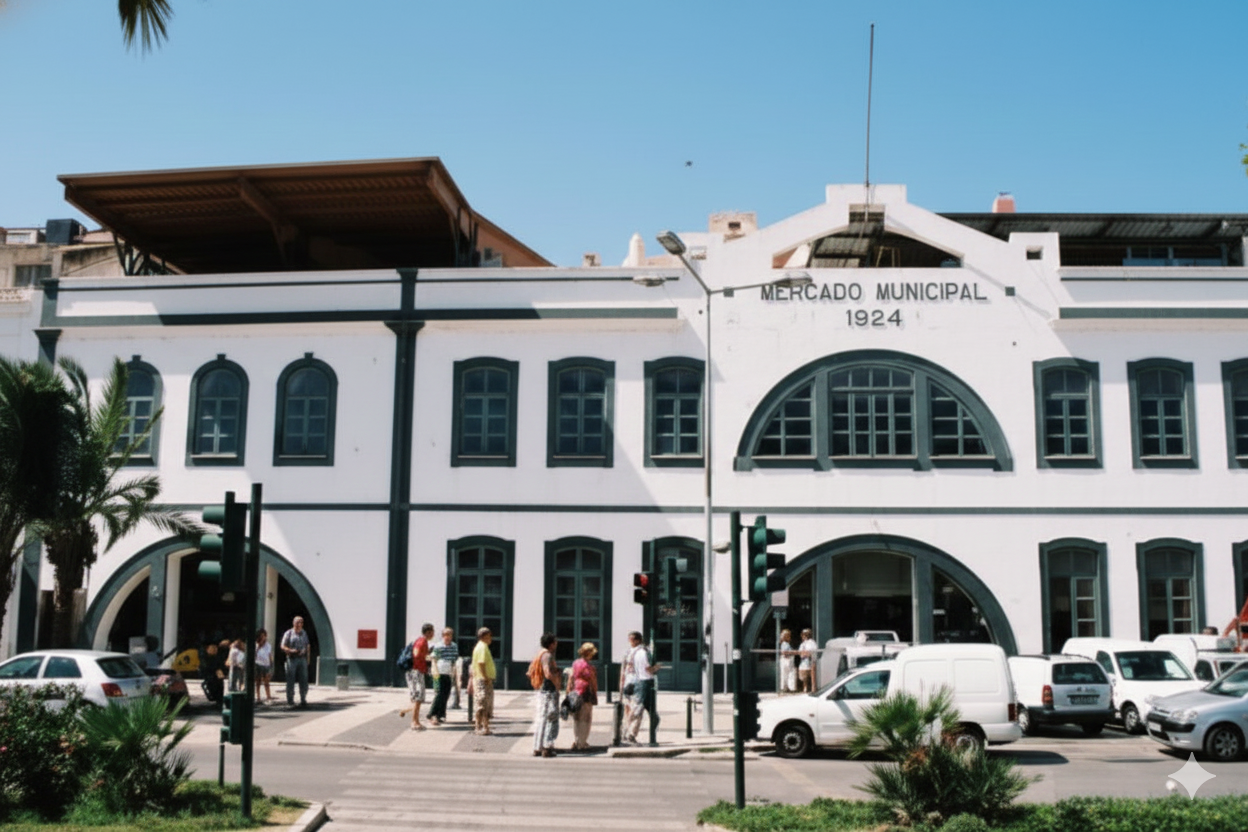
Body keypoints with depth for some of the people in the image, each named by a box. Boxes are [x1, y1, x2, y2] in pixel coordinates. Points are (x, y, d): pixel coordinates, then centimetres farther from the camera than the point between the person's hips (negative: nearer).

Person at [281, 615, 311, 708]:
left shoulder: (304, 634, 15)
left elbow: (307, 646, 20)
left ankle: (303, 700, 9)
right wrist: (291, 651, -17)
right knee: (290, 681, -2)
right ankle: (290, 701, 4)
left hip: (302, 659, 3)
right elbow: (283, 647, -1)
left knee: (304, 680, 2)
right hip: (292, 659, -3)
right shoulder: (288, 633, 2)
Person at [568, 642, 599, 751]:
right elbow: (593, 681, -9)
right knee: (585, 719, 2)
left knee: (576, 719, 14)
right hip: (586, 693, -7)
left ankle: (575, 742, 17)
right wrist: (595, 694, 1)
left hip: (575, 693, 7)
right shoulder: (587, 666, -14)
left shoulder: (575, 663, 7)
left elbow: (570, 678, 8)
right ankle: (582, 744, 4)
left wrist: (569, 692, 12)